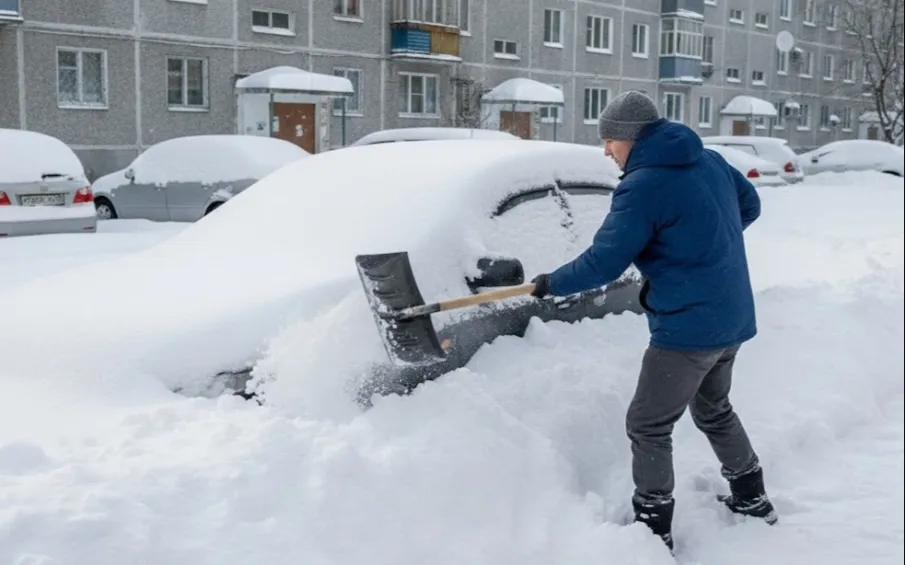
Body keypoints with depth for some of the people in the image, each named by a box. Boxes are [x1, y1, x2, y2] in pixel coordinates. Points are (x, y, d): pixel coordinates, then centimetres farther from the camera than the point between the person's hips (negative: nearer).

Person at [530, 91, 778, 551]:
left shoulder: (642, 185, -19)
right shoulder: (711, 160, 6)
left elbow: (603, 263, -17)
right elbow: (750, 205, 20)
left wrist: (550, 283, -3)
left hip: (688, 326, -9)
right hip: (732, 317, 9)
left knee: (648, 426, 4)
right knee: (713, 409, 28)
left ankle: (653, 528, 13)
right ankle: (751, 497, 41)